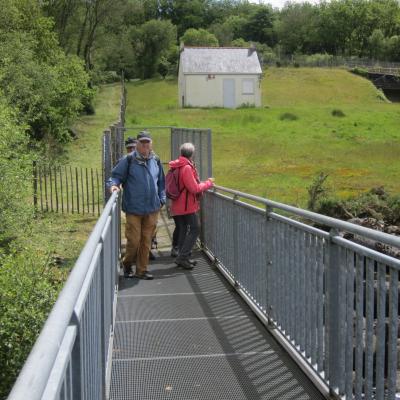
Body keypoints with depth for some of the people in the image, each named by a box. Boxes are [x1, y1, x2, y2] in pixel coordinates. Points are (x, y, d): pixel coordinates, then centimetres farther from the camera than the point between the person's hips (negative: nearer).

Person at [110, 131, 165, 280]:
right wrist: (114, 184, -19)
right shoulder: (128, 160, -4)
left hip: (152, 209, 4)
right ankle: (127, 265, 24)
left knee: (146, 241, 8)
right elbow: (116, 175, 2)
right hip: (133, 208, -4)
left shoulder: (156, 161, 9)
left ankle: (142, 270, 19)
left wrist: (162, 199, 12)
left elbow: (161, 182, 18)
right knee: (133, 240, -1)